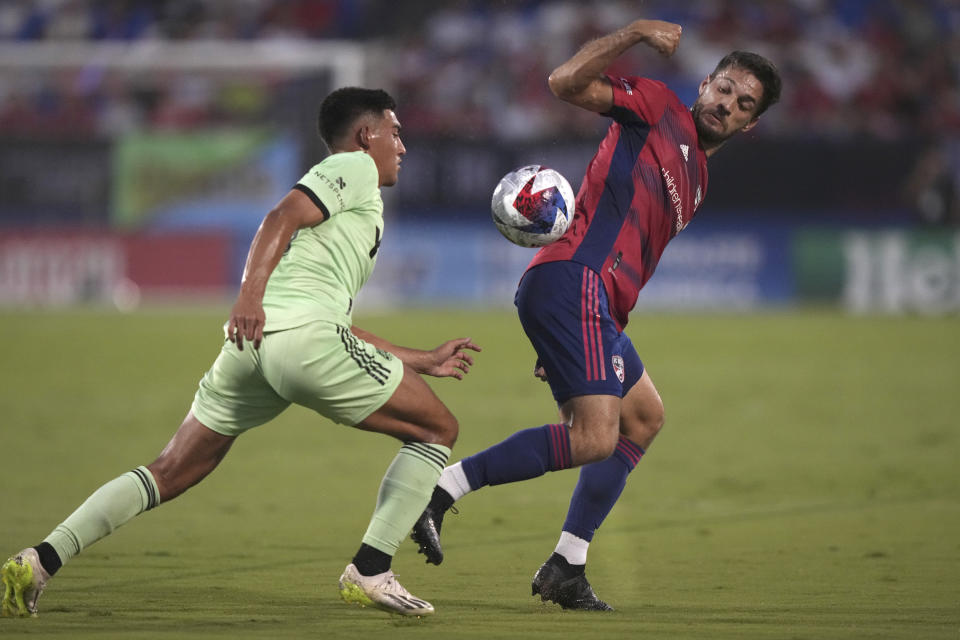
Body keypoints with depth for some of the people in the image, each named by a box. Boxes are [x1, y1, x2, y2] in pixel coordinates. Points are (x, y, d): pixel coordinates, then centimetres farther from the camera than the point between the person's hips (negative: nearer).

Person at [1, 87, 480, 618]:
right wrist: (250, 292, -24)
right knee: (437, 430, 4)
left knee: (170, 474, 10)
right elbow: (281, 218, -9)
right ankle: (369, 572, -4)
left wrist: (424, 361, 42)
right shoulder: (353, 167, 10)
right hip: (302, 332, -9)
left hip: (249, 343, 9)